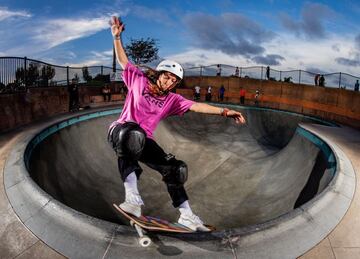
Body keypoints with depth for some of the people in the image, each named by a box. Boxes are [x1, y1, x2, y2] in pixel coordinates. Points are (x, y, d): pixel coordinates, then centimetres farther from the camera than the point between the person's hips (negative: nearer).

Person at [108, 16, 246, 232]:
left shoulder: (172, 100, 6)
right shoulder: (139, 80, 2)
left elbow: (196, 106, -6)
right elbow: (123, 61, 7)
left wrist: (223, 111, -18)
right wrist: (117, 38, -4)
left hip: (145, 141, 5)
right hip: (121, 131, -4)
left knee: (175, 168, -4)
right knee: (134, 134, -42)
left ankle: (186, 215, 10)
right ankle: (132, 197, -43)